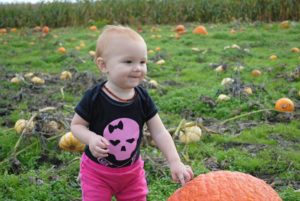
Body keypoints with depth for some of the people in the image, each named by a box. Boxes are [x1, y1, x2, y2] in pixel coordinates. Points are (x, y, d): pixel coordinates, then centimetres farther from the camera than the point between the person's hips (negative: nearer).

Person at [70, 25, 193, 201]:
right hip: (97, 172, -3)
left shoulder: (143, 98, -11)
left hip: (132, 171, 3)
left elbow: (159, 132, -9)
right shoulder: (94, 98, -20)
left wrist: (175, 162, -17)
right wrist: (91, 138, -31)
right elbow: (76, 125, -9)